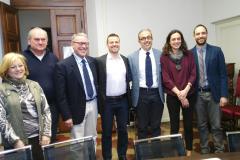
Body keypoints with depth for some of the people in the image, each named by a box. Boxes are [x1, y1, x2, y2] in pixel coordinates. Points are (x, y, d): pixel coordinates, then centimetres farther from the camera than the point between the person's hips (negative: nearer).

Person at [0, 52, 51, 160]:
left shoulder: (35, 85, 6)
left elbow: (46, 111, 5)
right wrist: (16, 140, -13)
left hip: (39, 138, 3)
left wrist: (46, 134, -2)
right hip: (17, 142, -3)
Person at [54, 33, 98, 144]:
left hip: (93, 104, 5)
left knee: (92, 138, 19)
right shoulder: (63, 65, -13)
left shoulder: (93, 61, 4)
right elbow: (61, 95, -13)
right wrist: (66, 116, -14)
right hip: (77, 108, -5)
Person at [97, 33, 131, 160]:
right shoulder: (100, 61, -6)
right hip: (107, 102, -3)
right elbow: (97, 82, -5)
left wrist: (128, 98, 4)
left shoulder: (125, 60, 5)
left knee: (123, 130, 14)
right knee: (106, 132, 9)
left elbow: (128, 79, 10)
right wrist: (100, 101, -7)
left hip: (122, 100, 3)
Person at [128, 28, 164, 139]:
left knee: (156, 126, 14)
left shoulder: (160, 55, 2)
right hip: (141, 94, -1)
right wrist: (132, 96, -4)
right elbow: (129, 77, -1)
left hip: (157, 93, 1)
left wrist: (163, 92, 0)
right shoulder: (132, 57, -1)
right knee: (142, 126, 12)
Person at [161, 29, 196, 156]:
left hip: (189, 94, 2)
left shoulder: (189, 55, 4)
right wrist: (179, 93, -13)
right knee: (174, 124, 7)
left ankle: (189, 150, 26)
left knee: (188, 123, 10)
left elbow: (193, 74, -1)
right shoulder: (164, 57, -2)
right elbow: (165, 78, -7)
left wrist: (185, 90, -14)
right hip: (172, 96, -1)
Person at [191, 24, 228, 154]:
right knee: (201, 125, 12)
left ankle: (219, 150, 23)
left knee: (216, 125, 6)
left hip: (213, 93, -1)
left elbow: (223, 74, -1)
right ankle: (204, 149, 27)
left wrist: (224, 95, -7)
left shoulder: (216, 51, 0)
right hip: (197, 95, 1)